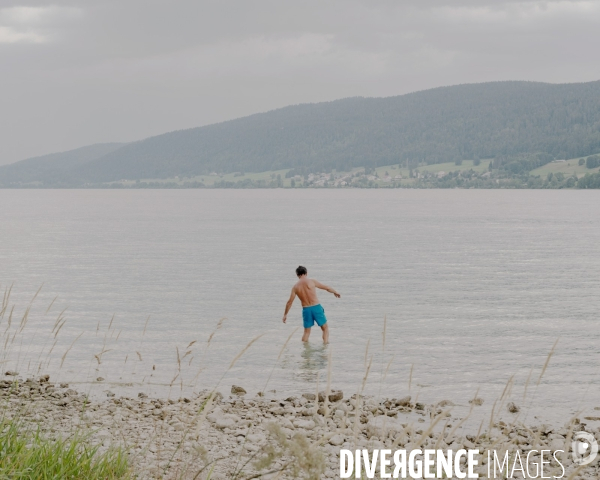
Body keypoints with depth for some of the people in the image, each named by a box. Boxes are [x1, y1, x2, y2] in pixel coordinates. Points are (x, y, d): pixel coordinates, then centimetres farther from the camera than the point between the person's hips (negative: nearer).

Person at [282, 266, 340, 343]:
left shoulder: (295, 287, 4)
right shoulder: (311, 281, -3)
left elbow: (289, 302, 8)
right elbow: (327, 288, 7)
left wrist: (285, 314, 18)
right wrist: (335, 292, 24)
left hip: (306, 310, 3)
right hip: (316, 307, -3)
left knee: (306, 332, 17)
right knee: (325, 328, 9)